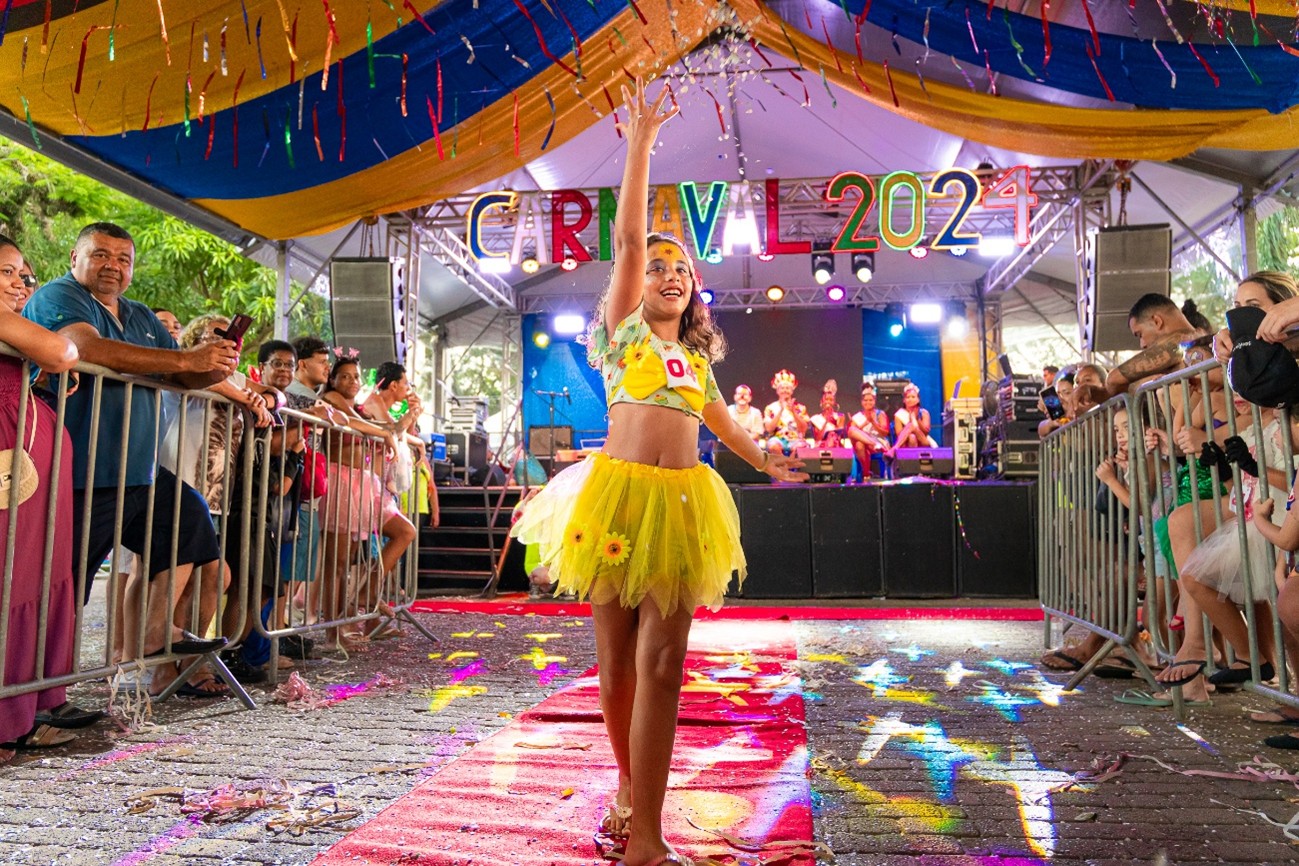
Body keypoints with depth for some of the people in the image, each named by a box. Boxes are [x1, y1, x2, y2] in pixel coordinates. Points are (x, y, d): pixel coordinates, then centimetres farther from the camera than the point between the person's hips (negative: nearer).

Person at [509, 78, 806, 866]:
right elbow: (628, 239, 2)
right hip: (620, 492, -3)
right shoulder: (624, 330, 11)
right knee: (616, 662, 4)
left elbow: (722, 420, 40)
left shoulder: (696, 358, 23)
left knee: (662, 663, -5)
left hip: (683, 504, 3)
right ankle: (628, 785, 28)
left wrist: (765, 459, 54)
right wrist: (641, 142, 2)